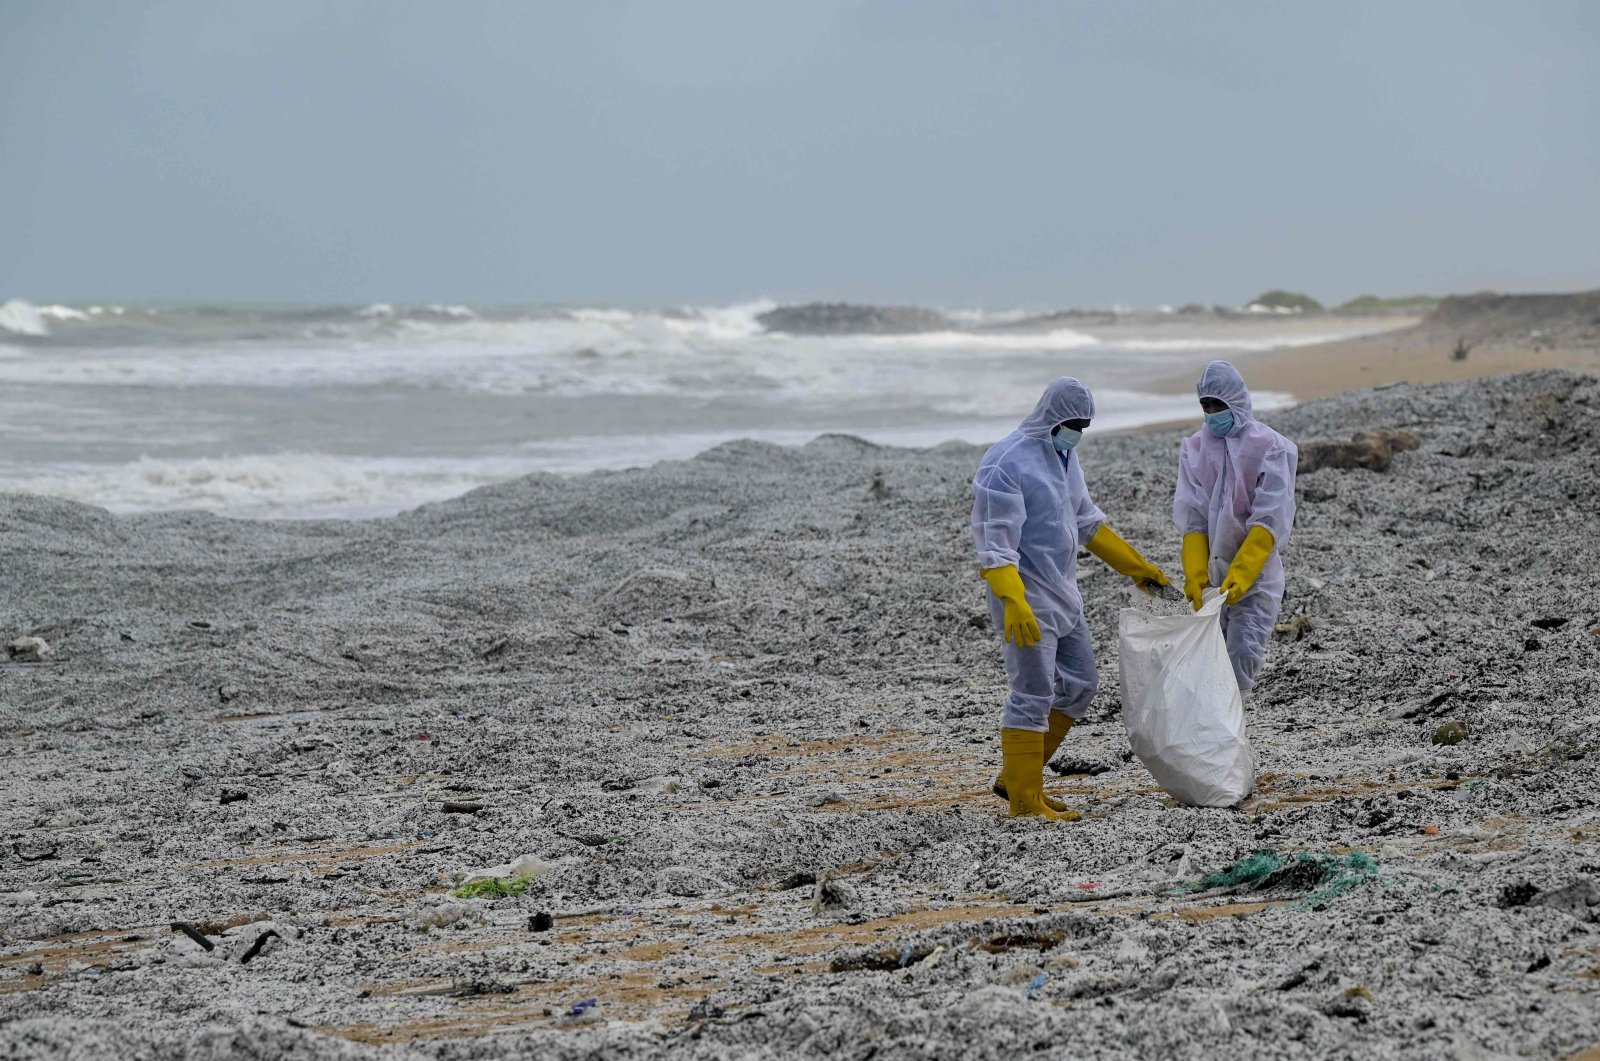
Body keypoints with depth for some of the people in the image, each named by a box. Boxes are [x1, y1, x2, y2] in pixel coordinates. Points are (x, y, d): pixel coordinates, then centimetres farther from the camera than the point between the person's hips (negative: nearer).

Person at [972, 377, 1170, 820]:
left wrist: (1136, 565, 24)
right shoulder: (1007, 465, -18)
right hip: (1025, 598, -10)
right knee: (1034, 695, -7)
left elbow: (1087, 521, 23)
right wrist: (1014, 603, -35)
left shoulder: (1064, 455, 11)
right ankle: (1024, 799, 1)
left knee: (1080, 684, 12)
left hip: (1061, 592, 10)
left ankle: (1014, 777, 19)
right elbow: (995, 542, -24)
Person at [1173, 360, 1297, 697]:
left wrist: (1241, 574, -22)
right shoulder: (1194, 449, 5)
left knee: (1243, 652, -12)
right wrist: (1195, 575, -14)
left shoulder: (1269, 448, -6)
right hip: (1211, 572, 4)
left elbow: (1269, 520, -12)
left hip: (1256, 573, -4)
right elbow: (1191, 518, -1)